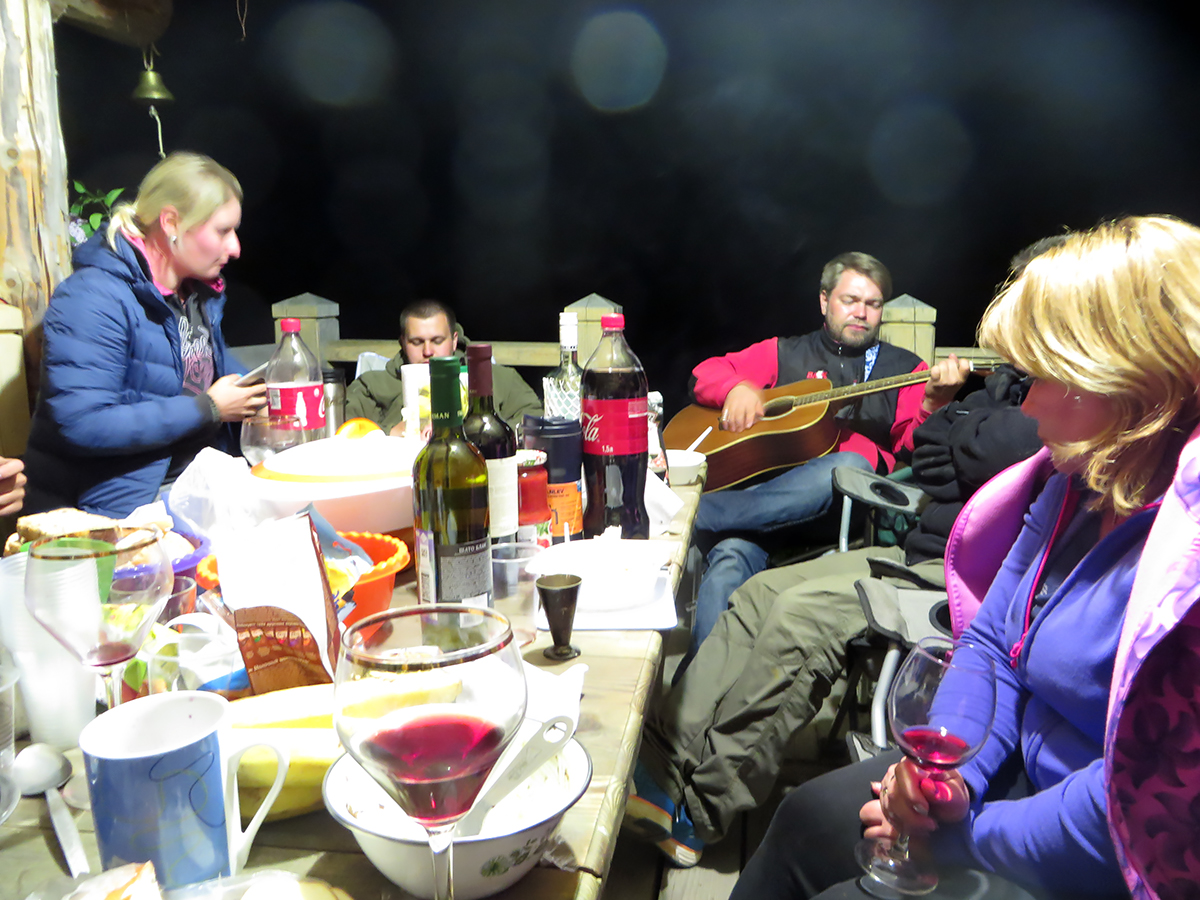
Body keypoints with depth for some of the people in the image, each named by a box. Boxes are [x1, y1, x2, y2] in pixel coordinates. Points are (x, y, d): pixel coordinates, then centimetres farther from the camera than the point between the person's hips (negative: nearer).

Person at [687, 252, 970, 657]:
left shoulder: (903, 368, 22)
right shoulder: (785, 353, 25)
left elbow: (912, 444, 7)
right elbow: (706, 373, 21)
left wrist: (933, 403, -15)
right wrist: (738, 388, -1)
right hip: (762, 487, 0)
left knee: (853, 467, -37)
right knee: (731, 555, -33)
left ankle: (693, 513, -36)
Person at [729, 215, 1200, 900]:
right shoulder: (1078, 481, -1)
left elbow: (1137, 811, -32)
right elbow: (992, 640, 4)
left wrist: (963, 836, -16)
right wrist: (950, 773, -11)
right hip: (1018, 764, 8)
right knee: (806, 817, 11)